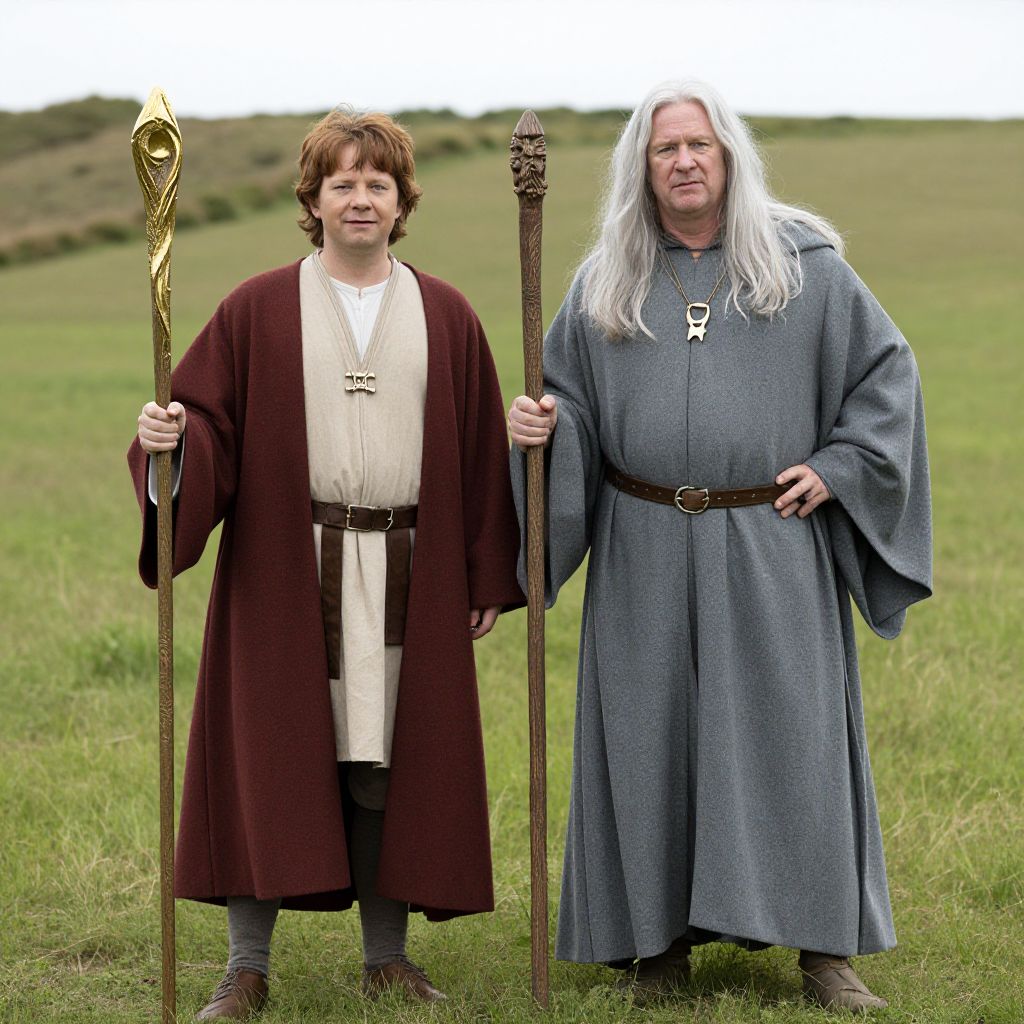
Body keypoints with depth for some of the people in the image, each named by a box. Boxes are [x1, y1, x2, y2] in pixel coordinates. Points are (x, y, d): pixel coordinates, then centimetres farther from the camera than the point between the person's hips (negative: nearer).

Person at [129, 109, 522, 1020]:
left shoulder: (446, 317, 8)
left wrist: (488, 577, 6)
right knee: (271, 756, -1)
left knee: (390, 763, 5)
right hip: (285, 571, -1)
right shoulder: (258, 312, 3)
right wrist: (171, 440, -24)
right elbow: (207, 422, -1)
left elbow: (481, 454, 9)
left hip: (407, 579, 2)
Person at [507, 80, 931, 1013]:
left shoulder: (803, 264, 2)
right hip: (646, 554, 2)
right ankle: (660, 935, 14)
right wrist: (539, 425, -12)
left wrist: (837, 466, -4)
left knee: (791, 729, -1)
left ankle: (824, 945, 7)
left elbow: (887, 367, 6)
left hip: (772, 551, -2)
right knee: (653, 737, 3)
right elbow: (566, 395, 11)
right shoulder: (605, 284, 7)